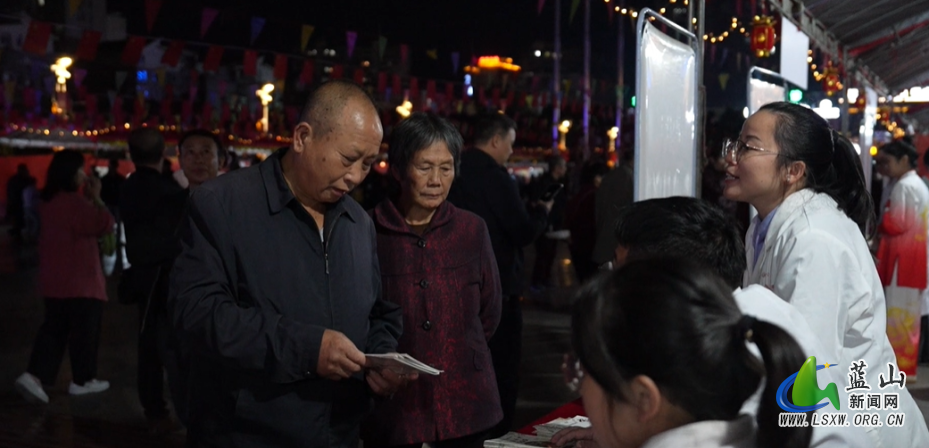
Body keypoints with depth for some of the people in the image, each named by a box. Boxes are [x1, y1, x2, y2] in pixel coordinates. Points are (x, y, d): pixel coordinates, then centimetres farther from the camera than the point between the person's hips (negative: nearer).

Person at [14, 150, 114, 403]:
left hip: (55, 279, 8)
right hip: (79, 280, -8)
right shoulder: (74, 202, -19)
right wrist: (96, 198, -6)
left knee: (54, 328, 11)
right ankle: (82, 380, 14)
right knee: (84, 329, 5)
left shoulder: (49, 201, 10)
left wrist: (88, 200, 12)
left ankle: (34, 376, -2)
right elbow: (105, 225, -15)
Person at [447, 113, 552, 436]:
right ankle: (496, 436, 7)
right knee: (502, 370, 2)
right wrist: (542, 210, 2)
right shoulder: (494, 176, -18)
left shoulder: (457, 171, 5)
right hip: (498, 286, -8)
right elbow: (525, 232, -17)